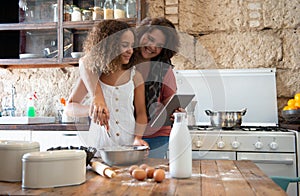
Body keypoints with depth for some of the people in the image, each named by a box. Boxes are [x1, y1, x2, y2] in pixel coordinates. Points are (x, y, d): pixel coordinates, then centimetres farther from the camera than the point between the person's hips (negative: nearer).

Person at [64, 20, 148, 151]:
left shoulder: (134, 76, 4)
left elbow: (141, 112, 6)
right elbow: (69, 108, 0)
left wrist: (138, 138, -9)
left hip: (128, 142, 1)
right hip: (100, 143, 0)